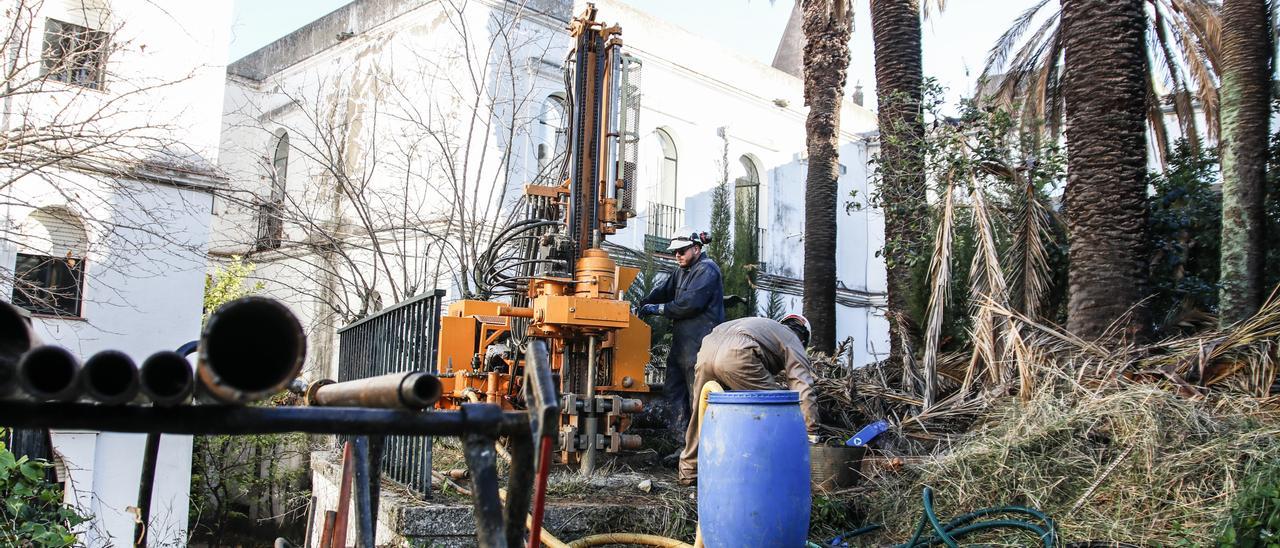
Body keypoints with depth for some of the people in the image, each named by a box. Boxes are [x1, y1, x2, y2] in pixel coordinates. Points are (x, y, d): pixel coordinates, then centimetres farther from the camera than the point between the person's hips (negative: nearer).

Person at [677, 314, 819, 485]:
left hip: (708, 347, 7)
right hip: (737, 355, -7)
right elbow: (805, 391, 8)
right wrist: (812, 433, 10)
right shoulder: (794, 343, 20)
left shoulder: (768, 325, 41)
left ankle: (689, 471, 33)